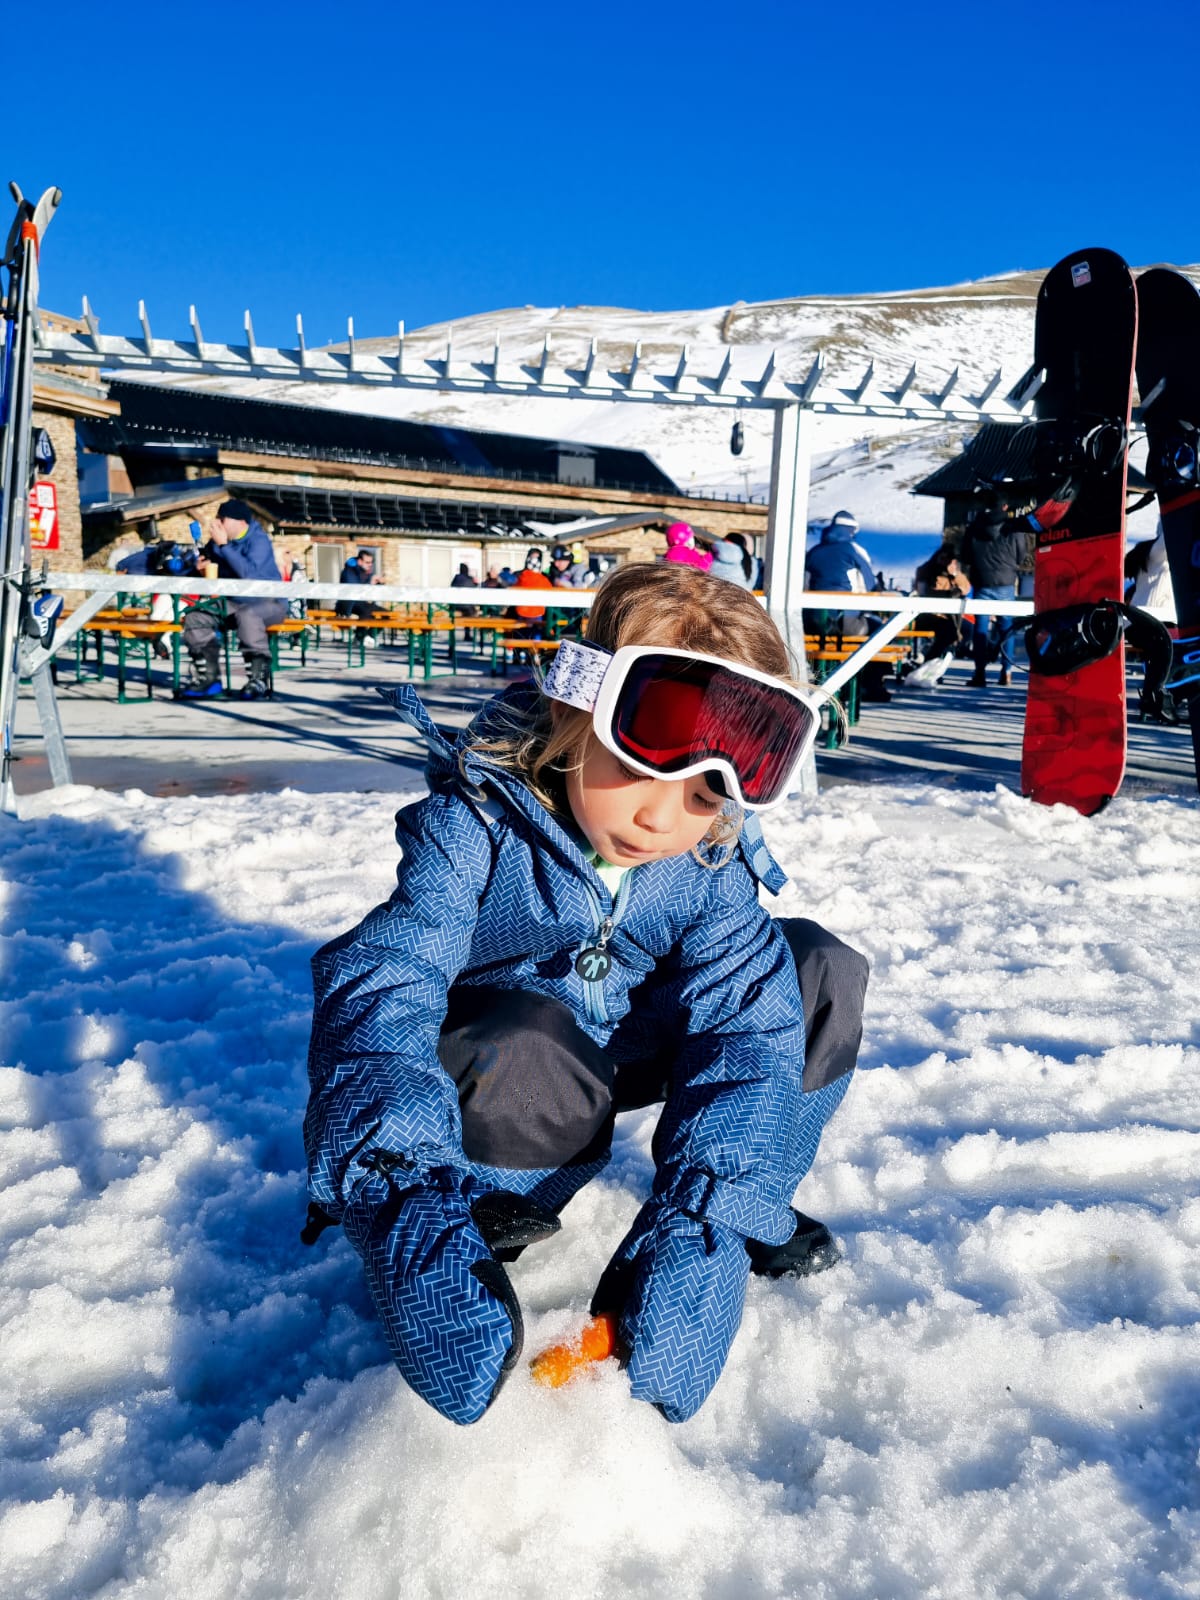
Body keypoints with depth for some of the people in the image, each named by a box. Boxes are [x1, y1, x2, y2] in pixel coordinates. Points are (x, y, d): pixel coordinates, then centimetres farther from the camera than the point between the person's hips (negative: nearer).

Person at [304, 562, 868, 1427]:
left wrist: (700, 1229, -41)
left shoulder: (712, 863, -18)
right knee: (532, 1054, -41)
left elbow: (746, 1026, -26)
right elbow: (381, 987, -42)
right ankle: (493, 1212, -9)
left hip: (630, 1048, 4)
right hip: (495, 1057, -4)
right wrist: (410, 1208, -58)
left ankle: (751, 1209, 5)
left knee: (822, 972, -11)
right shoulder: (476, 826, -30)